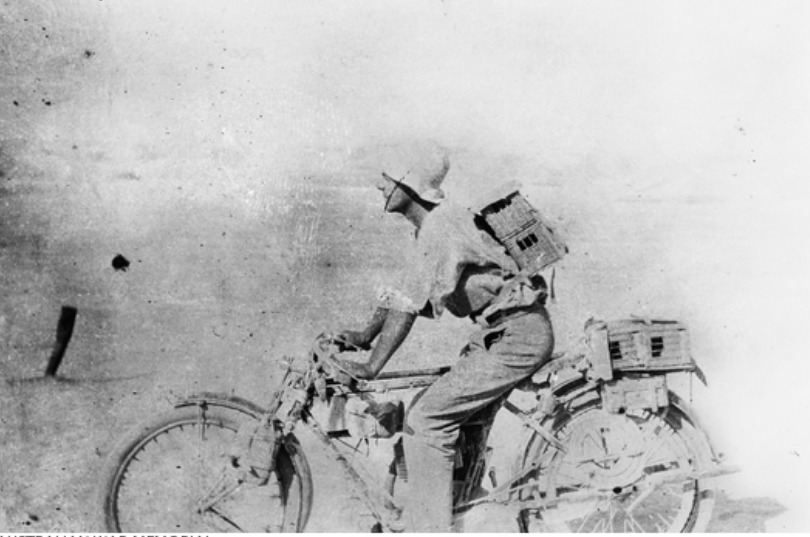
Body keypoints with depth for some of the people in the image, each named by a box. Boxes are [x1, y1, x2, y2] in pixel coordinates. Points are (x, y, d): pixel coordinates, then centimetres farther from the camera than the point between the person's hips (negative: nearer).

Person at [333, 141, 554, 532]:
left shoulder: (441, 225, -17)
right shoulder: (428, 227, 14)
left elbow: (409, 304, -21)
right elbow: (404, 290, 23)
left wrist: (372, 367, -18)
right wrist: (366, 334, 20)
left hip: (515, 336, -11)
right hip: (502, 331, 11)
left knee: (426, 419, -13)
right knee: (436, 407, 21)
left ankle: (429, 527, -8)